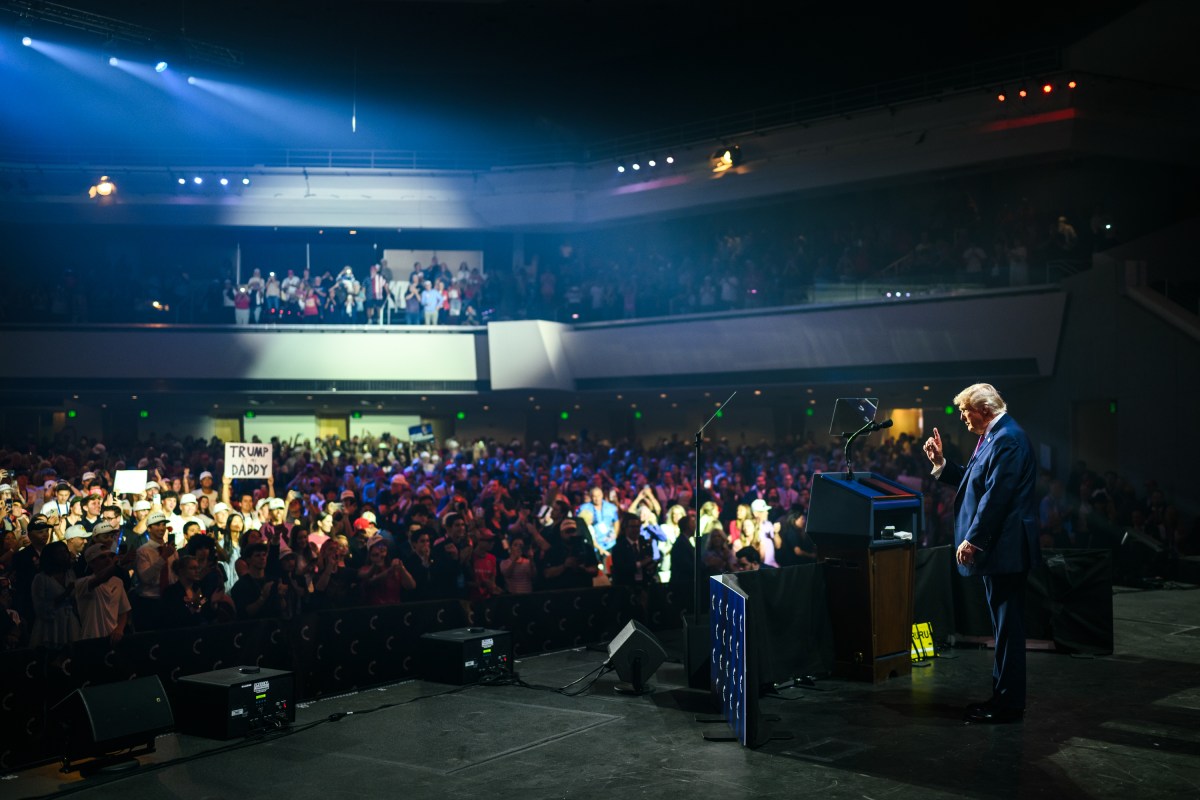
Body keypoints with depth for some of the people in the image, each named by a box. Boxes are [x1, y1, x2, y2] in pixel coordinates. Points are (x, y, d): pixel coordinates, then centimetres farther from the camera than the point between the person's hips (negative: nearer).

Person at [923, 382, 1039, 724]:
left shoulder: (1007, 439, -17)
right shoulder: (995, 437, 16)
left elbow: (996, 495, -23)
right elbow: (975, 481, 20)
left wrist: (972, 540, -22)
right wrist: (942, 463, 14)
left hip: (1005, 548, -11)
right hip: (996, 548, 11)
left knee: (1008, 625, -4)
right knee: (1004, 625, 15)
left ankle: (1008, 703, 2)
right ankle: (1003, 696, 24)